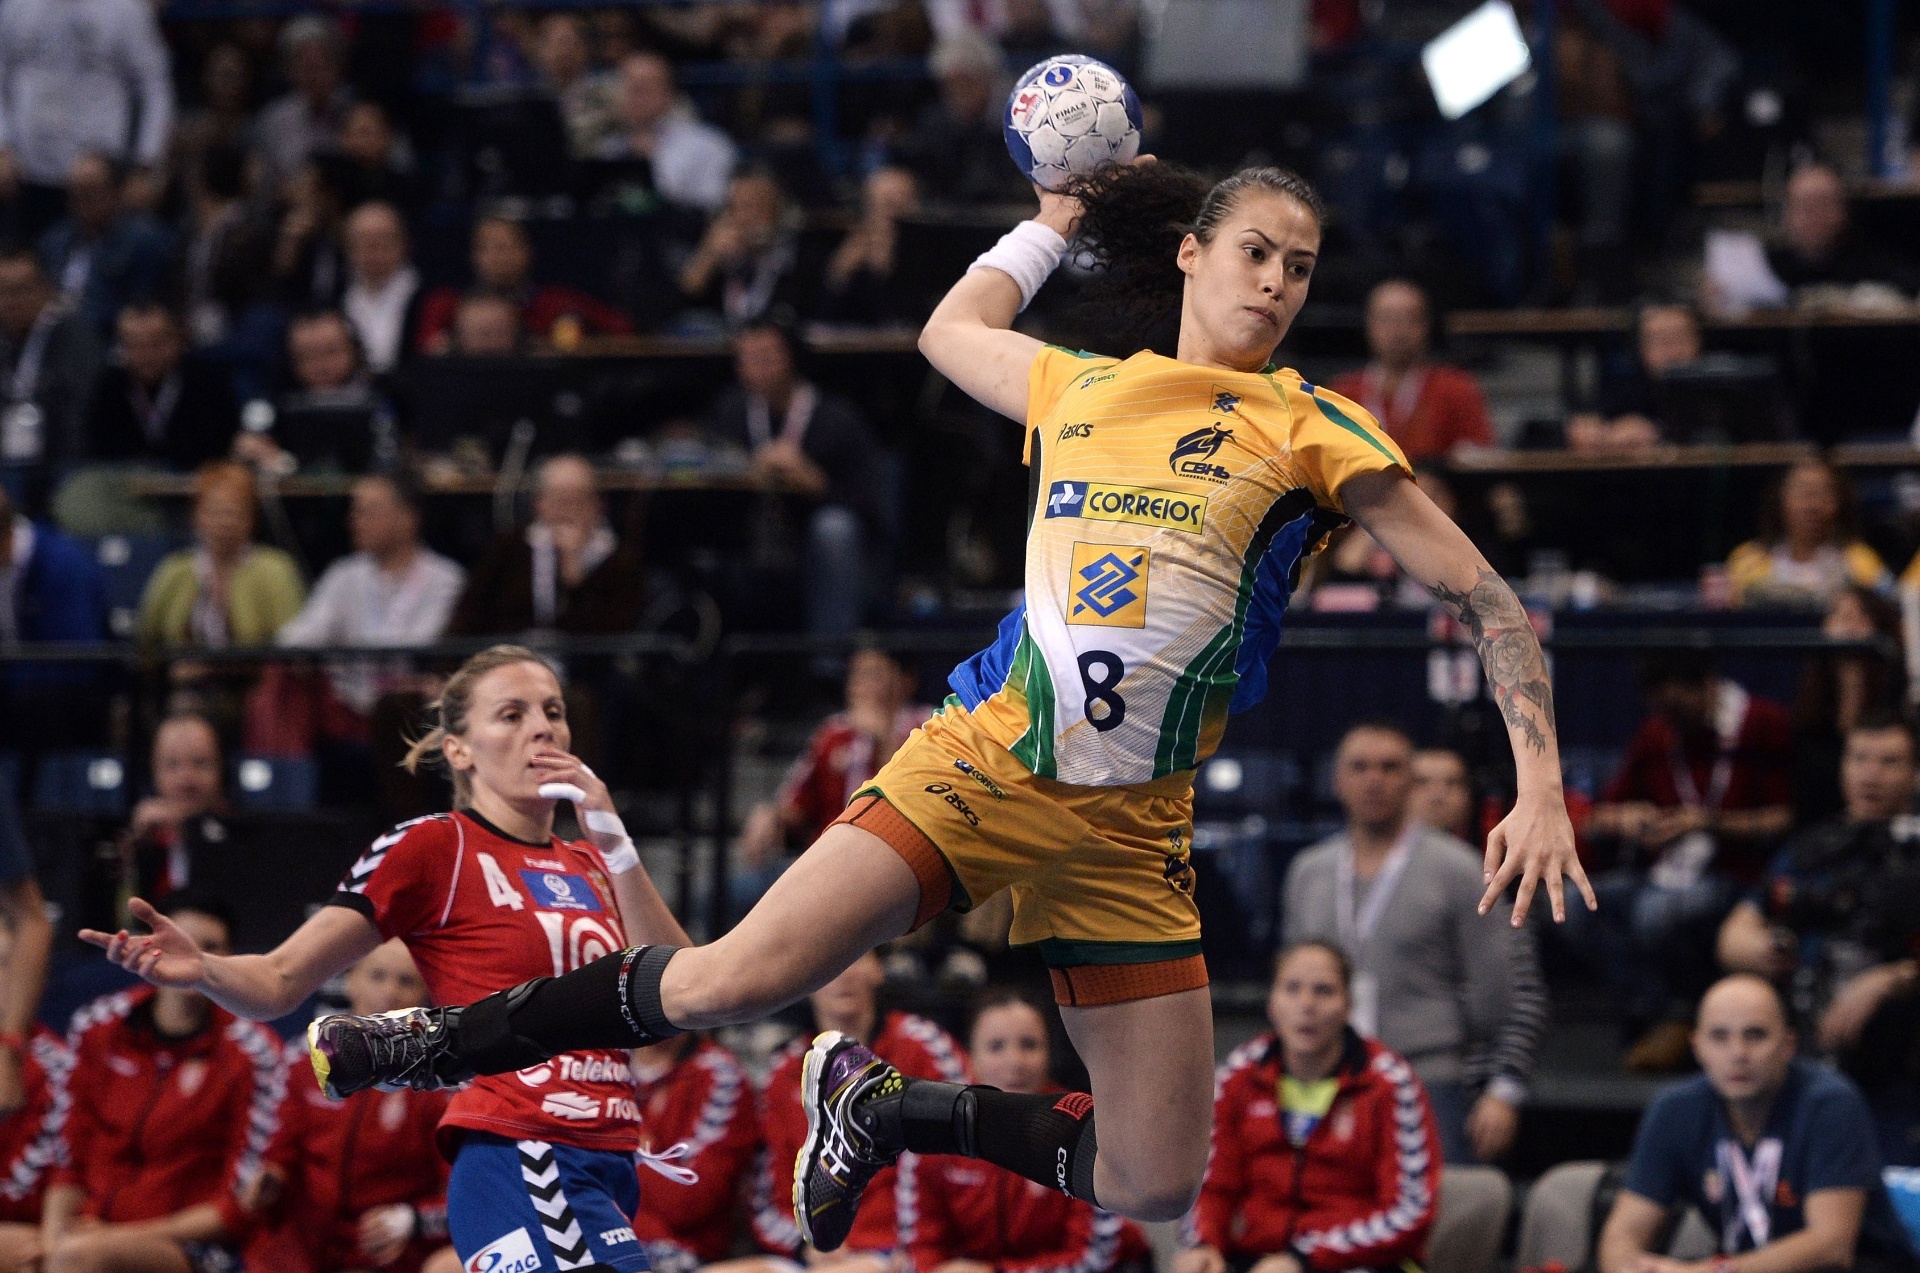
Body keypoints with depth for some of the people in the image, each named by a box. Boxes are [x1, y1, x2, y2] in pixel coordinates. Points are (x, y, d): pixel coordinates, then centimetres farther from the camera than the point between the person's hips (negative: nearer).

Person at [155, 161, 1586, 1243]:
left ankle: (887, 1107, 19)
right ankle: (444, 1043, 2)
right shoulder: (1079, 388, 9)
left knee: (1152, 1191, -4)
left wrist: (1541, 785, -7)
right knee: (728, 983, -18)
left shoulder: (1309, 429, 0)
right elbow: (952, 330, 32)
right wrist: (1057, 221, 35)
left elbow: (1484, 597, 1)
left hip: (1129, 834, 0)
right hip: (979, 763, 0)